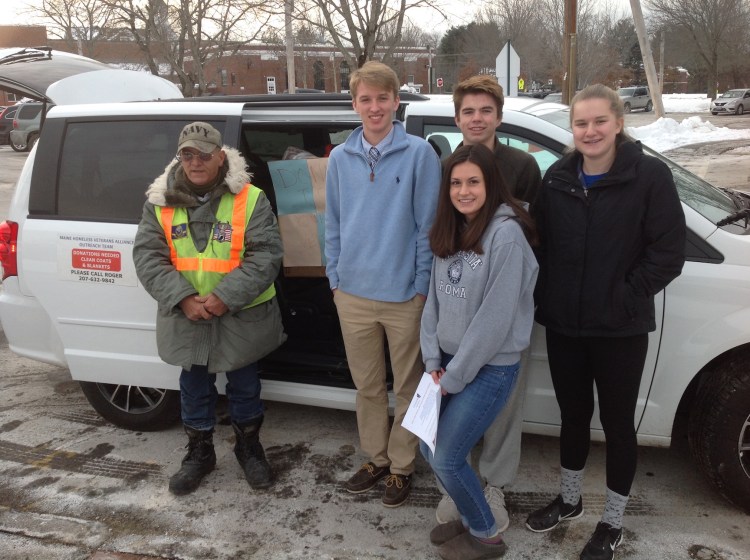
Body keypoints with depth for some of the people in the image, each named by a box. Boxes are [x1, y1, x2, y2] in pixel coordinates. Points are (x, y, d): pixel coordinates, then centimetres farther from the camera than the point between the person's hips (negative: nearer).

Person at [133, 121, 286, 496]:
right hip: (185, 318, 2)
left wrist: (225, 296, -23)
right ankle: (199, 453, 36)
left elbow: (266, 255, -14)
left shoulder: (250, 199, -8)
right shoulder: (160, 203, 1)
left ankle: (249, 447, 36)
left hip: (241, 316, -2)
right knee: (194, 387, 16)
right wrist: (183, 298, -18)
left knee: (245, 385, 14)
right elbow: (147, 256, -5)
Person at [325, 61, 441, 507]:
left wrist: (422, 286, -9)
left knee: (408, 387, 11)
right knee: (367, 386, 17)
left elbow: (428, 224, -7)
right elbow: (334, 224, 11)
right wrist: (336, 278, 7)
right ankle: (376, 458, 35)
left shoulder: (420, 154, -7)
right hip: (353, 294, 4)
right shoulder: (340, 158, 5)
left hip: (405, 294, -3)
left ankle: (401, 465, 28)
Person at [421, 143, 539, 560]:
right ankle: (470, 517, 35)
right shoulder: (449, 232, 6)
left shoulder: (506, 233, -19)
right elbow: (434, 299, 7)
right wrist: (433, 361, -2)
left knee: (446, 458, -3)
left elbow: (495, 317, -21)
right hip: (451, 360, 8)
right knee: (429, 449, 12)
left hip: (491, 368, -7)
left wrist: (454, 377, -15)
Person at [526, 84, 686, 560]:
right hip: (563, 324, 4)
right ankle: (569, 501, 39)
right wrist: (548, 297, 1)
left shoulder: (650, 176, -10)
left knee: (617, 421, 9)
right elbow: (541, 243, 10)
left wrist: (625, 298, -13)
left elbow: (668, 252, -11)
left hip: (621, 328, -4)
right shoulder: (558, 178, 4)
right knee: (573, 414, 18)